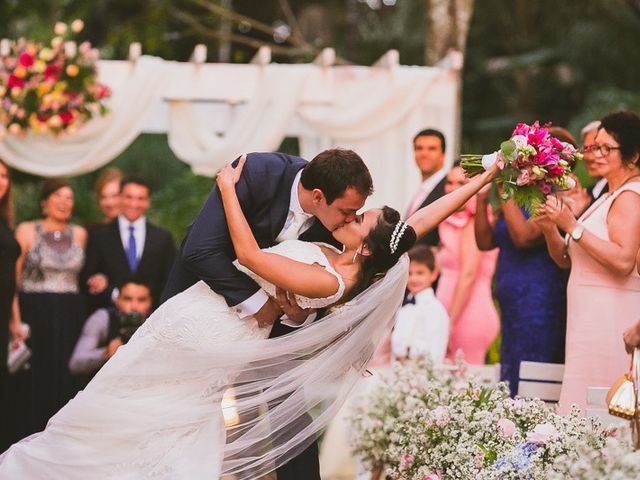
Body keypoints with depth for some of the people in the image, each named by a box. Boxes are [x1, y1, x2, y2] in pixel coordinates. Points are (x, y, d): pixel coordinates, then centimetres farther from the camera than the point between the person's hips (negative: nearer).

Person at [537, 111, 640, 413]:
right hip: (591, 318, 9)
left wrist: (572, 226, -20)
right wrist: (550, 230, 1)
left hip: (612, 318, -9)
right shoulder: (609, 197, 20)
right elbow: (566, 259, 20)